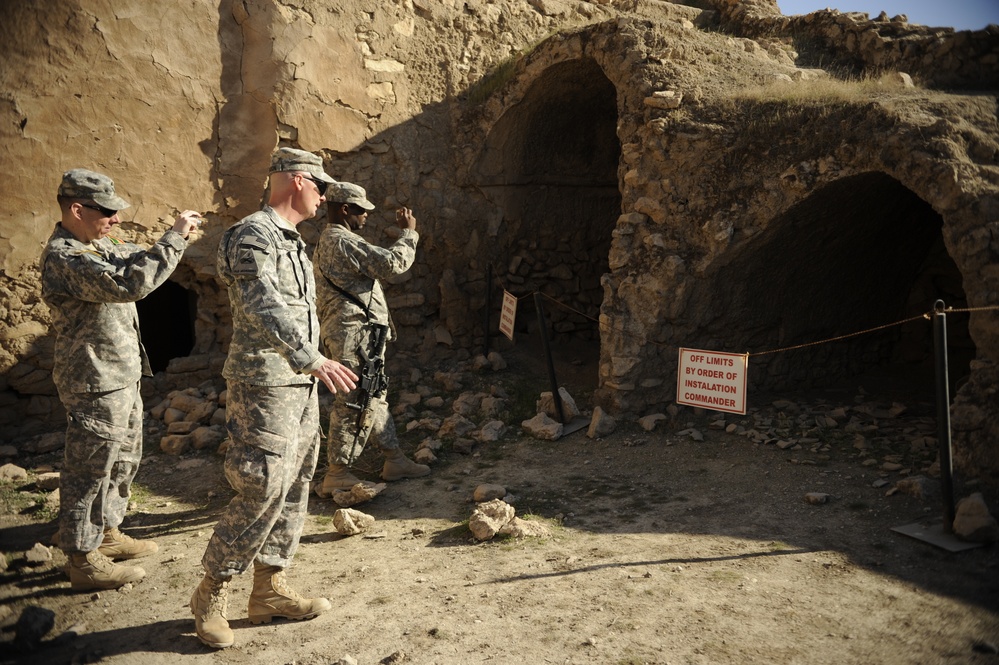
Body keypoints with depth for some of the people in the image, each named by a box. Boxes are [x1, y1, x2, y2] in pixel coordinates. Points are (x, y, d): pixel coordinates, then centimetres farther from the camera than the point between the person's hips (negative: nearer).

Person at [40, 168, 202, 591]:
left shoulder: (95, 246, 9)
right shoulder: (63, 258, -22)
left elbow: (133, 261, 21)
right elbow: (129, 284, -35)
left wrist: (177, 236, 1)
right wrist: (174, 239, -29)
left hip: (121, 378, 10)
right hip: (95, 385, -10)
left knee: (123, 459, 22)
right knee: (90, 470, 1)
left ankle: (107, 533, 37)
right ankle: (83, 561, 14)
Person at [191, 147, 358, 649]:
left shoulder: (291, 240, 18)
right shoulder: (252, 236, -13)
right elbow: (263, 307, -30)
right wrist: (311, 358, -42)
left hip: (300, 384, 10)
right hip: (265, 385, -10)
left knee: (293, 488, 12)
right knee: (261, 491, -8)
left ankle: (270, 590, 23)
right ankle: (211, 594, 10)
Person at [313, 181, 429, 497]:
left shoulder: (329, 240, 19)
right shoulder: (342, 241, -16)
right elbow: (393, 263, -19)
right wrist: (409, 233, -7)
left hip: (359, 333, 11)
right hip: (354, 332, -11)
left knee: (375, 398, 16)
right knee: (353, 403, -5)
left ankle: (394, 460, 25)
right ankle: (336, 475, 3)